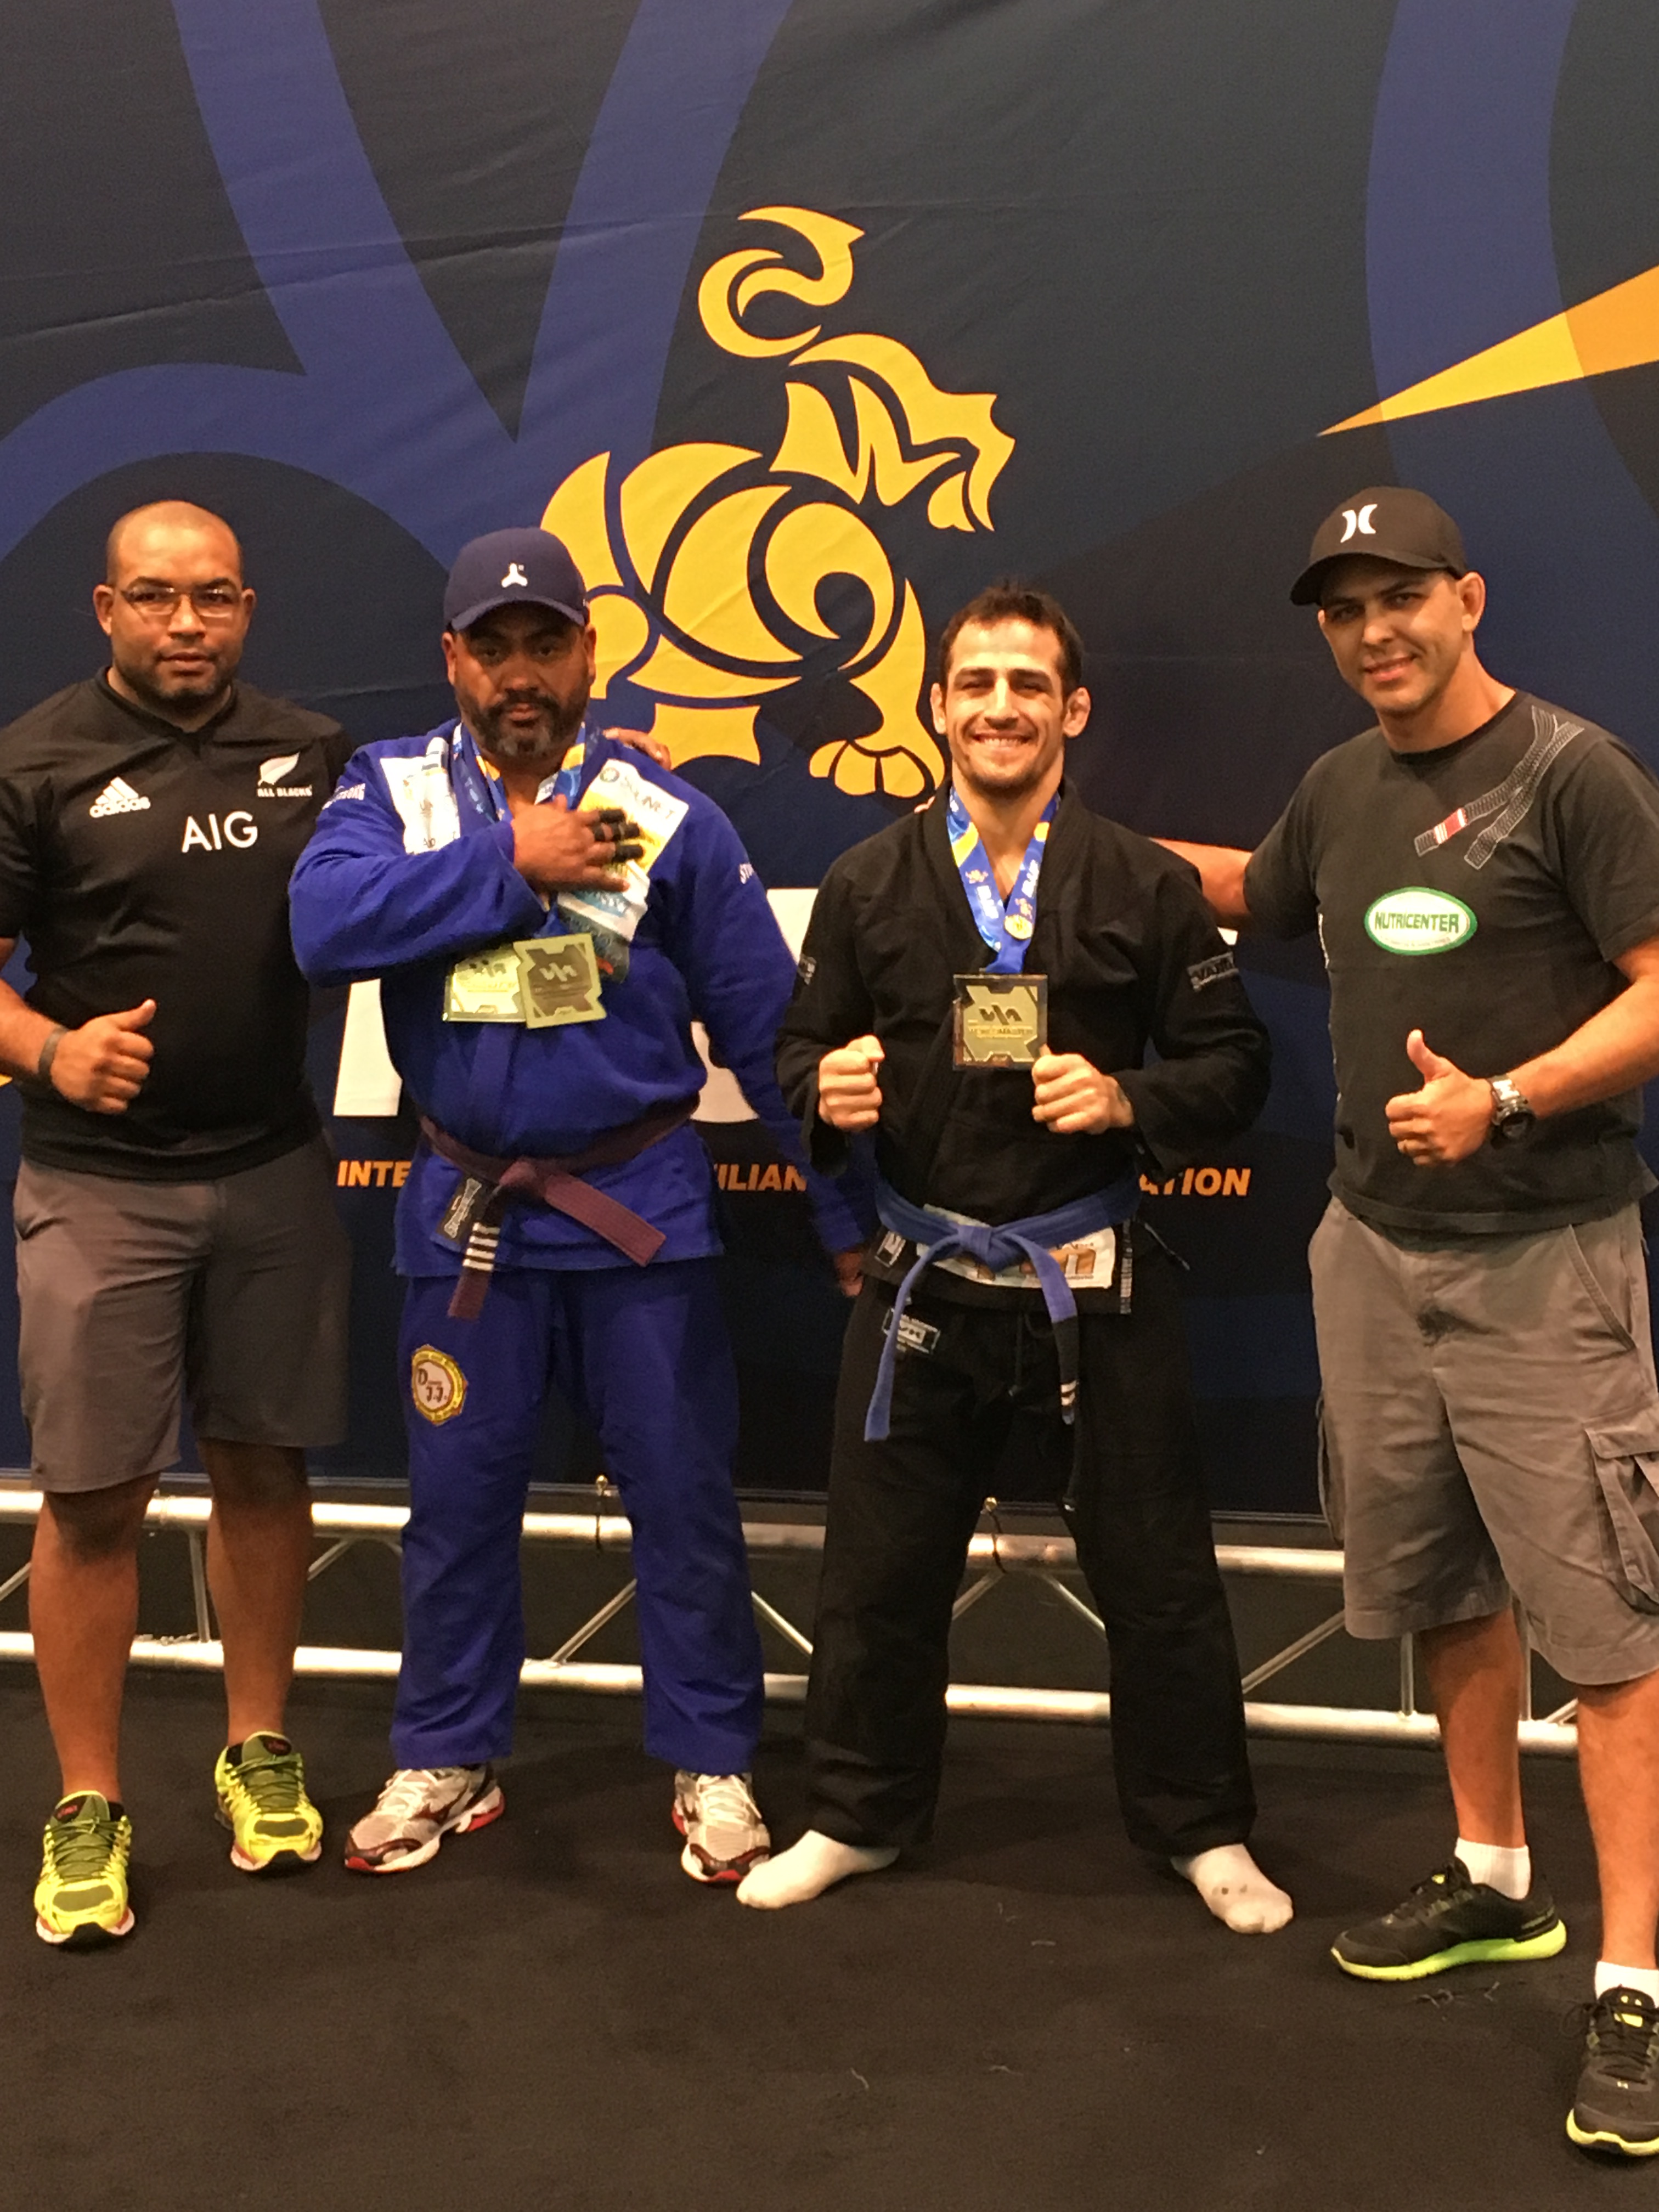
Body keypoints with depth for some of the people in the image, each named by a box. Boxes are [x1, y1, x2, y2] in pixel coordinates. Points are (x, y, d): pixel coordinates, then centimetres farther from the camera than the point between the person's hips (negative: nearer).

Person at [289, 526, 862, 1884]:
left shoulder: (665, 816, -5)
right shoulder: (391, 791, 1)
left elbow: (766, 1023, -2)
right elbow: (325, 922, -19)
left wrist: (844, 1206, -1)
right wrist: (510, 862, -21)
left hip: (641, 1209, -1)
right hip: (467, 1211, 2)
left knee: (683, 1496, 7)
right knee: (457, 1500, 13)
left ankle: (712, 1763, 24)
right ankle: (449, 1760, 31)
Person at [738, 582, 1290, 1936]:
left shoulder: (1147, 886, -1)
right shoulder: (867, 886, 3)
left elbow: (1233, 1064, 1)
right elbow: (802, 1048, 9)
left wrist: (1130, 1100, -17)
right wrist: (826, 1090, -13)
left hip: (1097, 1285, -1)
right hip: (922, 1279, 2)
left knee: (1155, 1568, 8)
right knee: (880, 1564, 11)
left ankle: (1203, 1828, 28)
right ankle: (859, 1815, 32)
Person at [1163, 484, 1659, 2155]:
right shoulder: (1340, 789, 10)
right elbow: (1246, 892, 31)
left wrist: (1502, 1101, -25)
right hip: (1375, 1249, 7)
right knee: (1440, 1586, 16)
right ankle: (1496, 1884, 33)